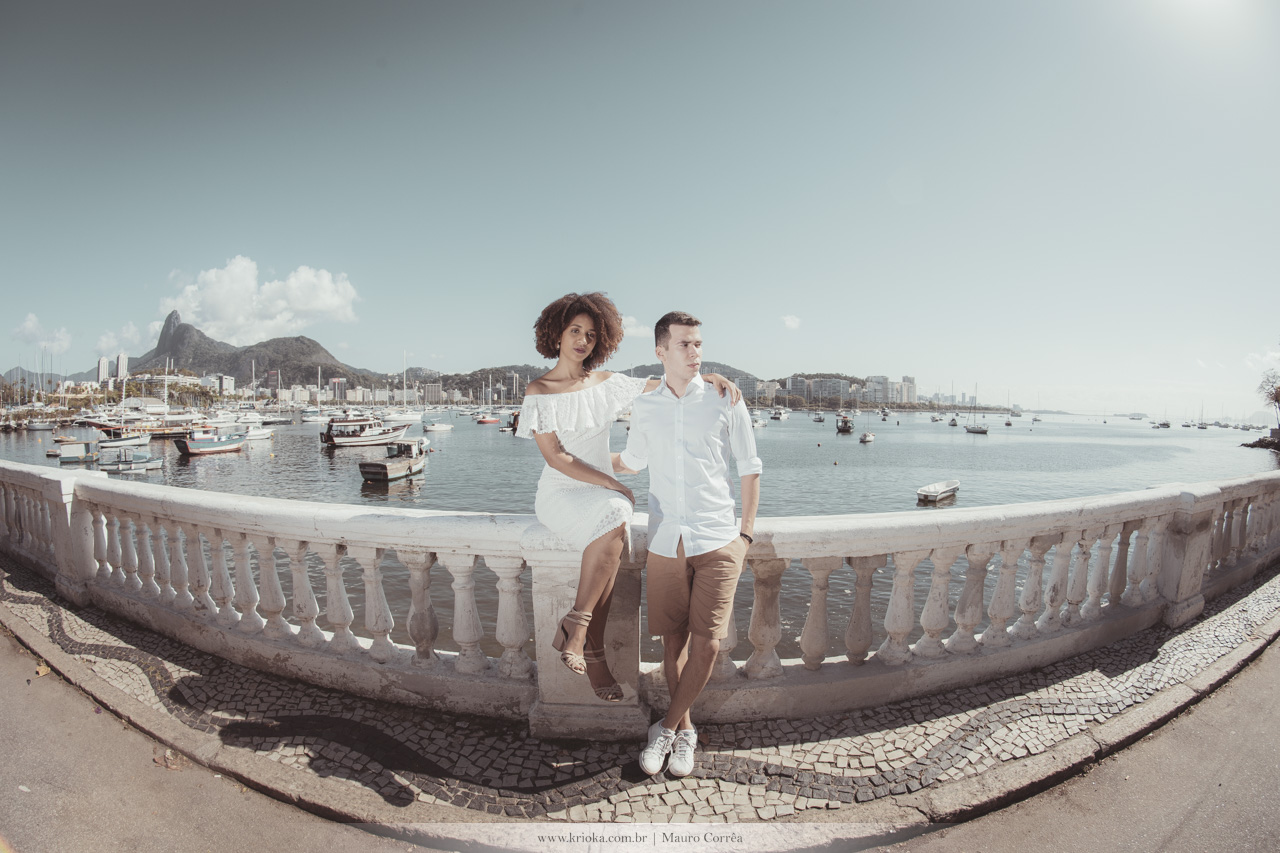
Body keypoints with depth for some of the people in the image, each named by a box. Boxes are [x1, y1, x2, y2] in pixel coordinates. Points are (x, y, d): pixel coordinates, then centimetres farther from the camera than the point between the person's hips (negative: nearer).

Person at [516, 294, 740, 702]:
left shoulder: (607, 383, 9)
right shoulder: (539, 391, -2)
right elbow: (556, 458, -10)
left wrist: (708, 377, -8)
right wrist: (614, 484, -15)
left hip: (604, 491, 4)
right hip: (560, 493, -4)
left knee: (612, 530, -30)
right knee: (614, 523, -33)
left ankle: (576, 627, -14)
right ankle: (592, 651, -24)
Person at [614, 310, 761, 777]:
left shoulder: (724, 401, -1)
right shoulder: (644, 406, 6)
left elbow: (749, 468, 6)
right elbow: (633, 459, 24)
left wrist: (746, 532, 2)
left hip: (718, 540, -2)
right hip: (666, 542, 2)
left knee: (707, 643, -4)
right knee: (673, 640, 8)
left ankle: (667, 727, 17)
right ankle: (684, 730, 28)